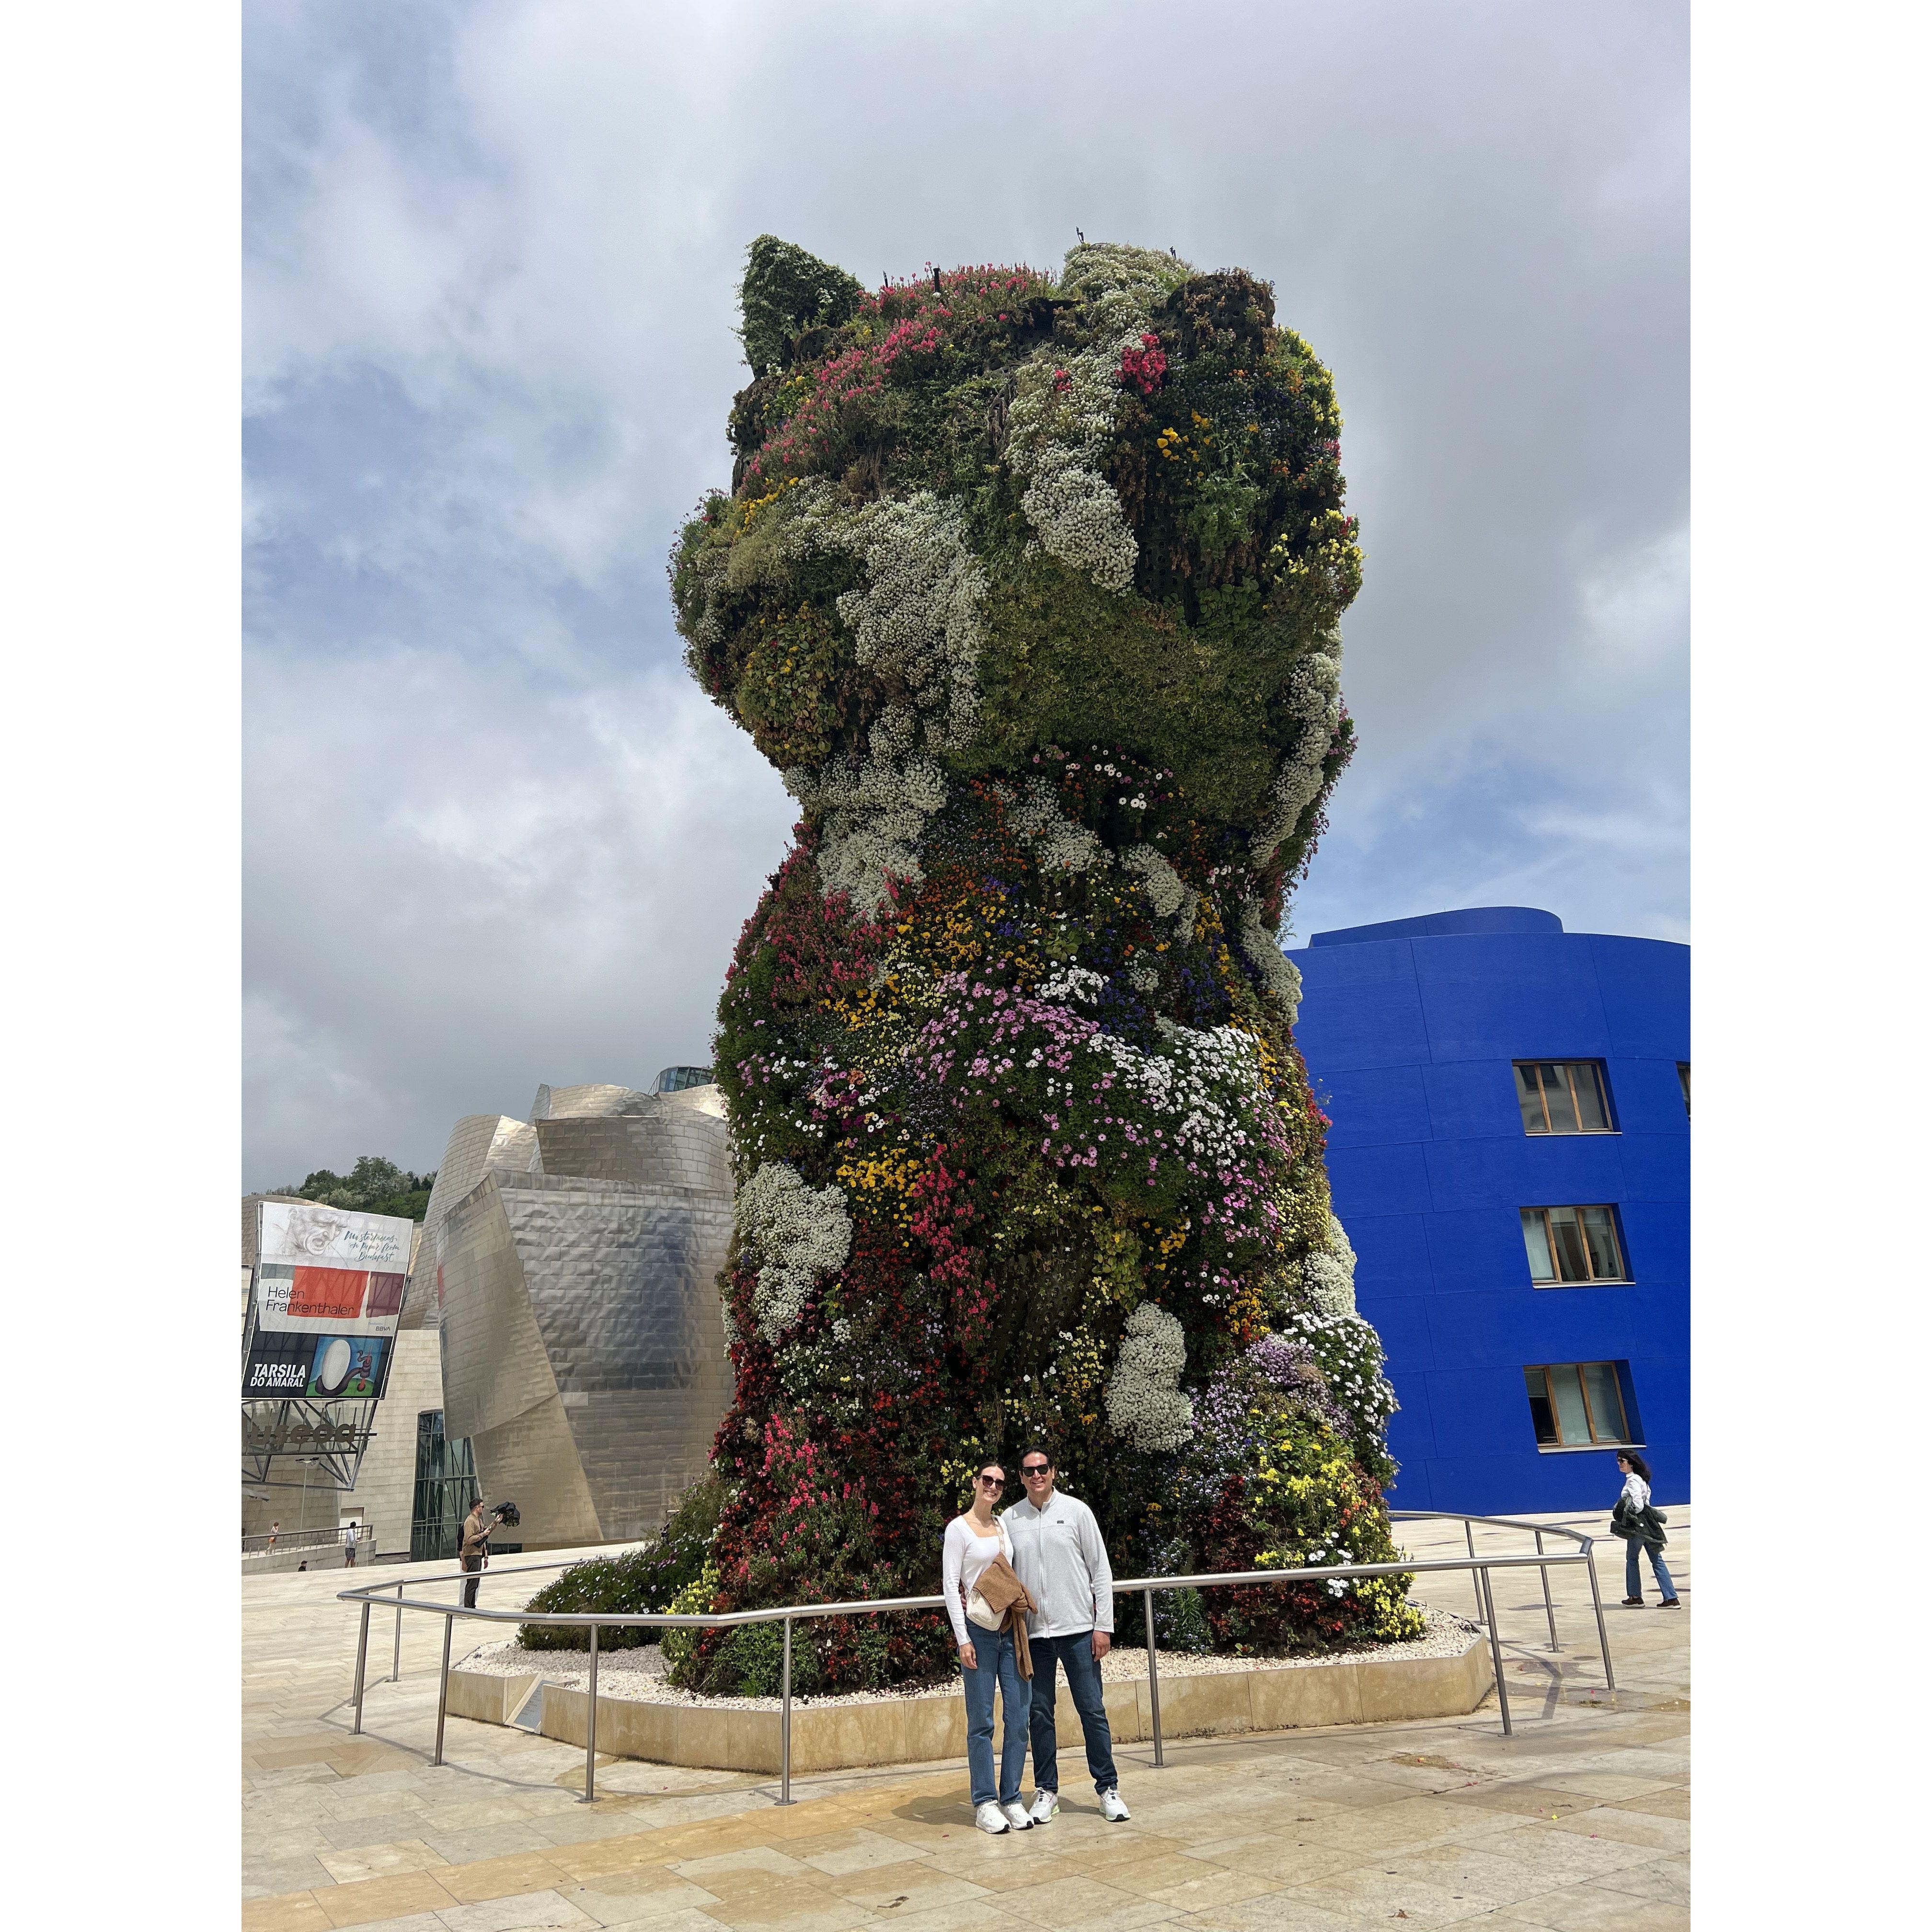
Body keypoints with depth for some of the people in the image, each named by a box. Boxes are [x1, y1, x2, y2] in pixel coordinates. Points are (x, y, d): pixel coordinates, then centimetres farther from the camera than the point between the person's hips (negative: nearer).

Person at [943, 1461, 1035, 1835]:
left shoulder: (1005, 1525, 11)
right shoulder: (959, 1528, -5)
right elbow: (951, 1587, -8)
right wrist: (963, 1639, -12)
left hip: (1011, 1629, 5)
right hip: (979, 1631, -5)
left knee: (1019, 1717, 5)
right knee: (982, 1722, 1)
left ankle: (1011, 1798, 17)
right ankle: (985, 1803, 13)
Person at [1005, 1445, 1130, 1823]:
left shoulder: (1076, 1511, -1)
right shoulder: (1009, 1519, 2)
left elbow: (1101, 1570, 1)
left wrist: (1104, 1626, -3)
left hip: (1078, 1628, -1)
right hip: (1032, 1632, 1)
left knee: (1092, 1710, 3)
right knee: (1040, 1713, 9)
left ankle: (1108, 1788, 16)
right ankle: (1046, 1791, 22)